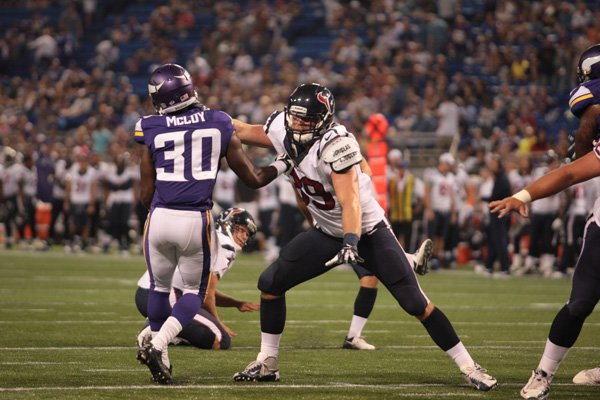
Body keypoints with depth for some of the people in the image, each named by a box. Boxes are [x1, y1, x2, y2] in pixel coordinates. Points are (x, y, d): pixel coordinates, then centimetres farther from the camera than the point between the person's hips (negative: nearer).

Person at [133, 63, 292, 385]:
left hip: (160, 217, 1)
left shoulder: (153, 131, 0)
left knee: (160, 287, 21)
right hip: (196, 221, -1)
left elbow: (146, 195, 4)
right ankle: (157, 346, -8)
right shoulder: (220, 126, 2)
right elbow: (254, 179, 10)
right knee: (194, 291, 14)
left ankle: (162, 359, 21)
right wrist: (283, 165, 28)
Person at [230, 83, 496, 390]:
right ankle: (267, 363, 10)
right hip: (326, 234, 6)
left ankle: (468, 367, -2)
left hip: (368, 232, -6)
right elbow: (246, 133, 12)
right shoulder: (281, 129, -10)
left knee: (415, 303, -11)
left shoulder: (335, 143, -30)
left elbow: (350, 202, -37)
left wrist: (351, 242, -49)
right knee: (270, 282, -4)